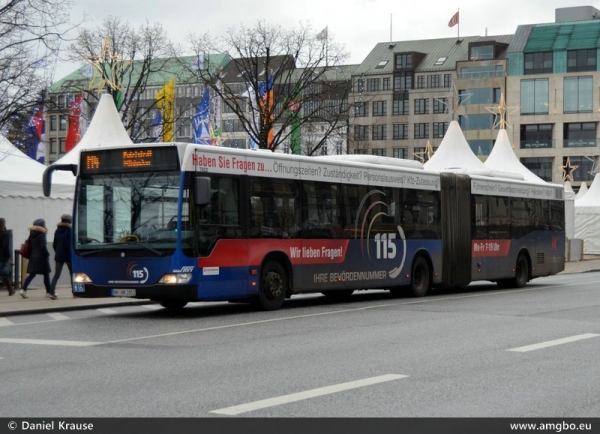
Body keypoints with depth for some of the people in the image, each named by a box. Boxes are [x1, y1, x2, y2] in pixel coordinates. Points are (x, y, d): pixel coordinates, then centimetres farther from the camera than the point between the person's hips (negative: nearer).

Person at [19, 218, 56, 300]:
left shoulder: (32, 234, 10)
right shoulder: (42, 234, -10)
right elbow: (43, 246, -17)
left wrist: (30, 255, 14)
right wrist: (47, 254, -6)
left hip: (33, 257, 7)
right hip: (41, 257, -7)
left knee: (32, 274, 7)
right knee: (46, 274, 2)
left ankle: (24, 290, -6)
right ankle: (49, 292, 6)